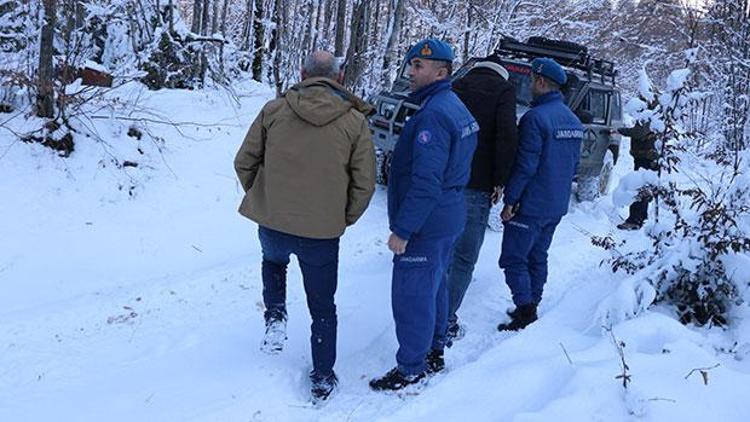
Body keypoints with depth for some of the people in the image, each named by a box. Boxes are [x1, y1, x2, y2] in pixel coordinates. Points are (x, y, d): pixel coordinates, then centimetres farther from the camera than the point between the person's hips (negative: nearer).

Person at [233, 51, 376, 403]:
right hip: (323, 232, -1)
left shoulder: (274, 110, -5)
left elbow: (244, 163, 1)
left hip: (272, 224, 1)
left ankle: (275, 320, 20)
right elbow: (364, 184, -5)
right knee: (322, 309, 18)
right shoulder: (355, 122, -5)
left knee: (273, 261, 37)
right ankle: (322, 380, 25)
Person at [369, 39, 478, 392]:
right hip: (448, 219, 10)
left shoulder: (433, 114, -23)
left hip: (425, 225, -10)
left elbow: (426, 182, -27)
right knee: (433, 287, 21)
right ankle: (433, 352, 35)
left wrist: (402, 230, -22)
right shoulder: (456, 108, 10)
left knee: (411, 296, 0)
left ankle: (411, 369, 11)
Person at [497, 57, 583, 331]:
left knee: (514, 259, -3)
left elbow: (525, 165, -20)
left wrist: (509, 200, -14)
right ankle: (530, 307, 24)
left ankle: (525, 311, -10)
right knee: (537, 257, 17)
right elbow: (574, 164, 16)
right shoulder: (574, 121, 10)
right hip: (557, 206, 9)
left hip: (531, 205, -8)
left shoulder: (535, 118, -18)